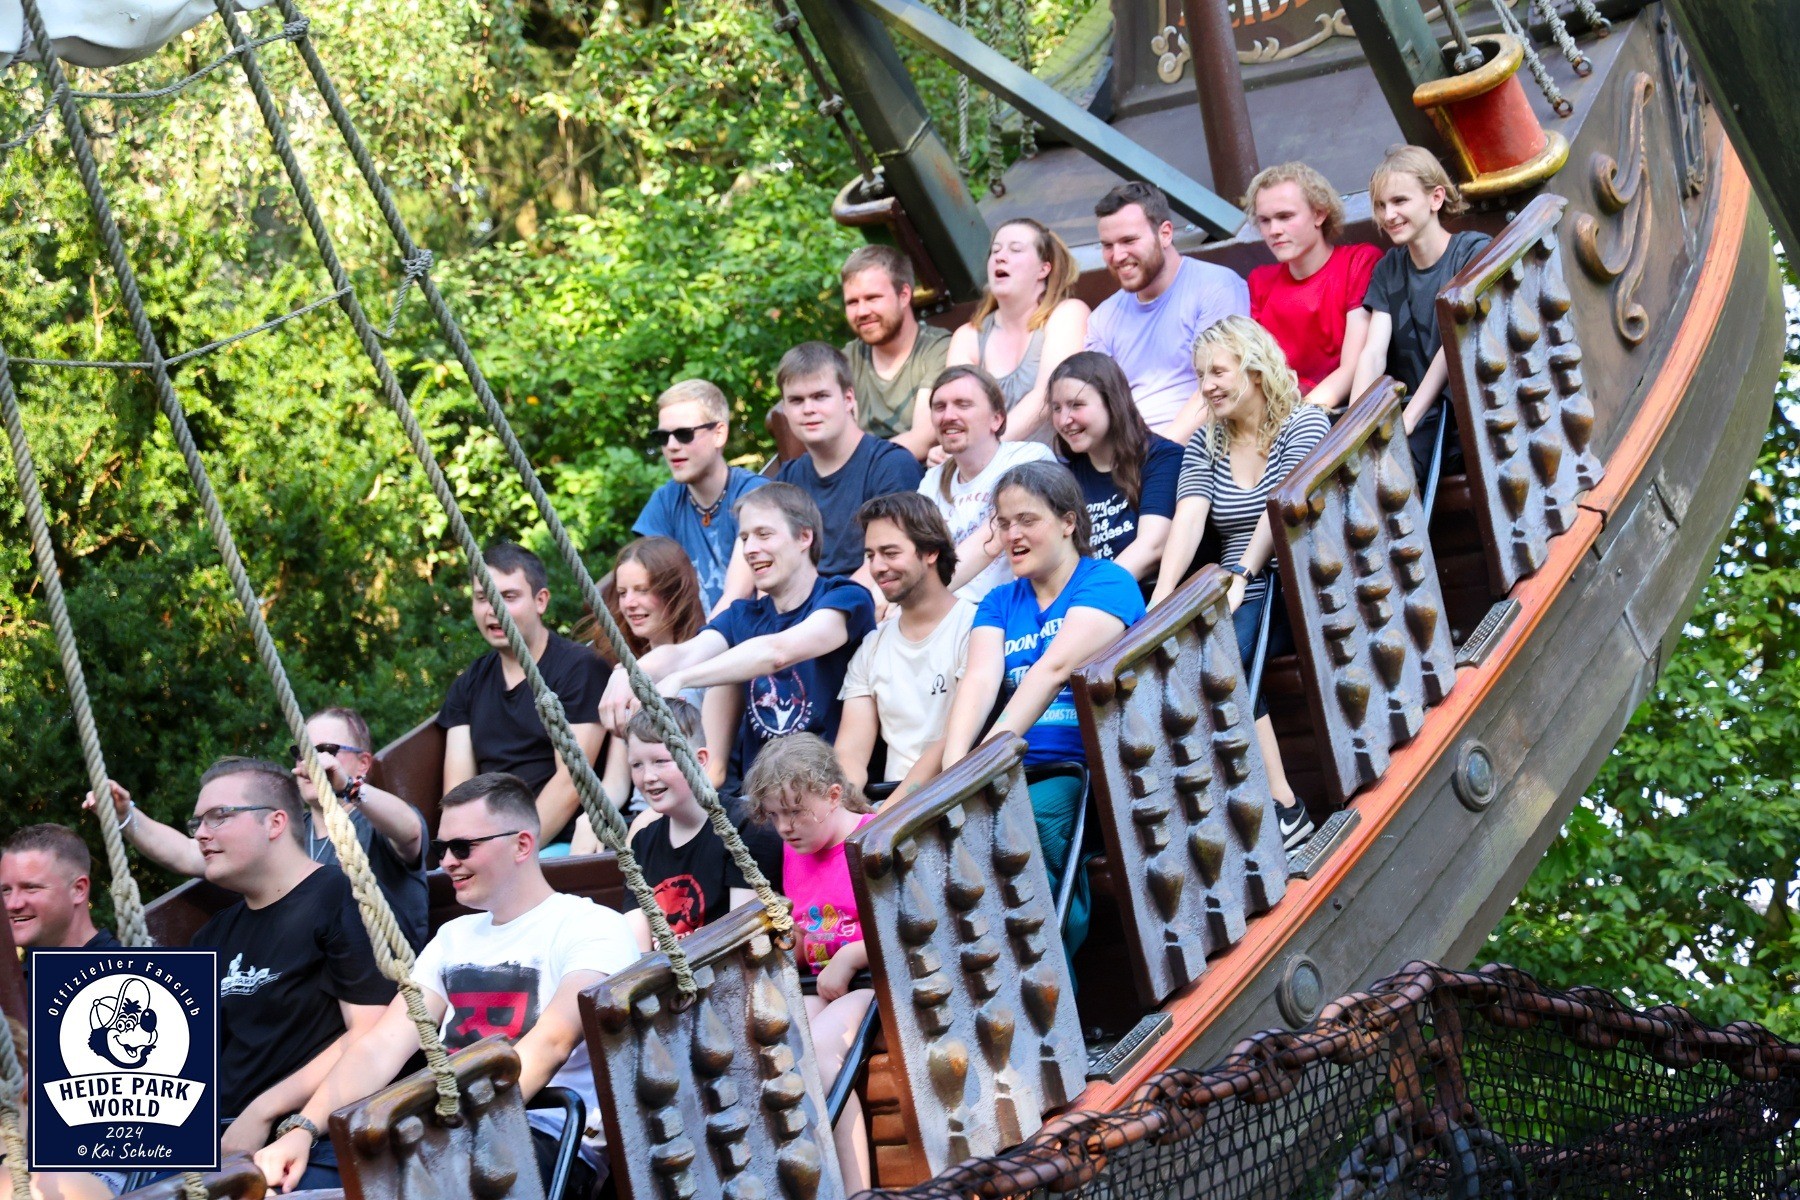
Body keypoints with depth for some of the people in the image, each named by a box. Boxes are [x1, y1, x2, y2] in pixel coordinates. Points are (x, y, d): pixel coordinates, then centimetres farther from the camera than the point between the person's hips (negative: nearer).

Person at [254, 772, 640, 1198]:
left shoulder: (593, 927, -1)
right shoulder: (453, 937, 23)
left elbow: (551, 1043, -18)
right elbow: (382, 1046, 12)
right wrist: (304, 1129, -5)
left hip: (546, 1137, -6)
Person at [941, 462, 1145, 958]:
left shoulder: (1107, 583, 1)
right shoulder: (999, 603, 19)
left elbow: (1055, 668, -15)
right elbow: (980, 679, 0)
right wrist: (955, 762, -21)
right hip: (1025, 778, 5)